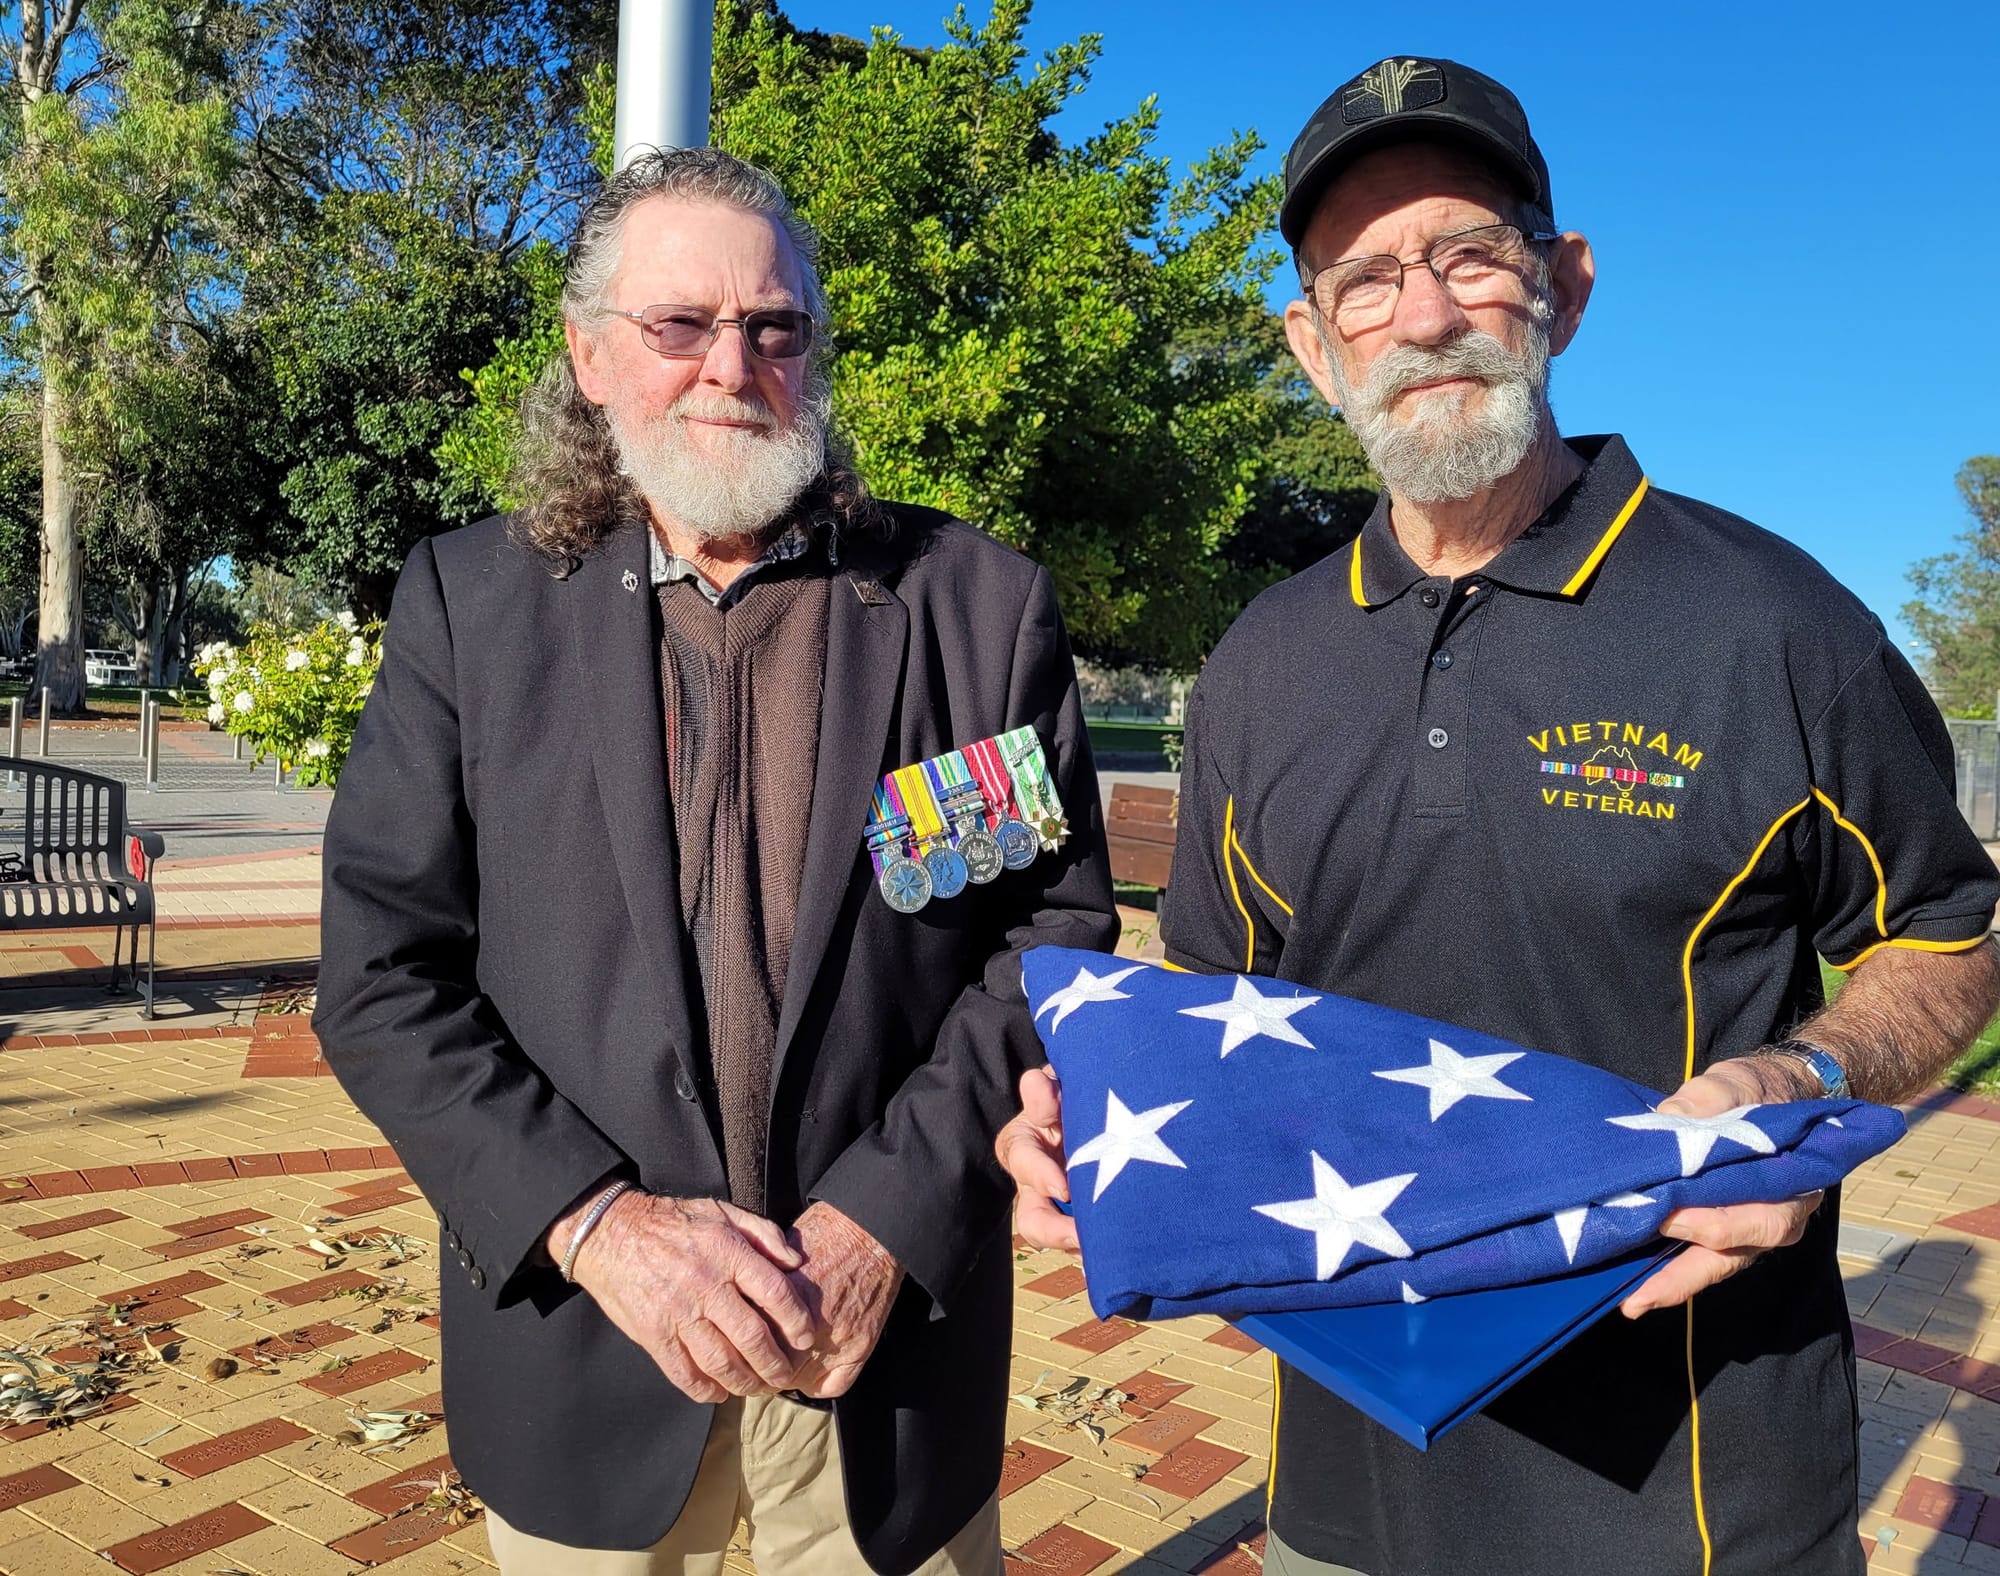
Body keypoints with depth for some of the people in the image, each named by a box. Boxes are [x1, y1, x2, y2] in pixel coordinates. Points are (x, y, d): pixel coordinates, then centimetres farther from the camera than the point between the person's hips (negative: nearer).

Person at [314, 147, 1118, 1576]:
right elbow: (384, 974, -3)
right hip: (574, 1332, 1)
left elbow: (1056, 927, -4)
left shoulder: (981, 602, -3)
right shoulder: (470, 599, 0)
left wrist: (885, 1218, -14)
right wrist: (596, 1222, -15)